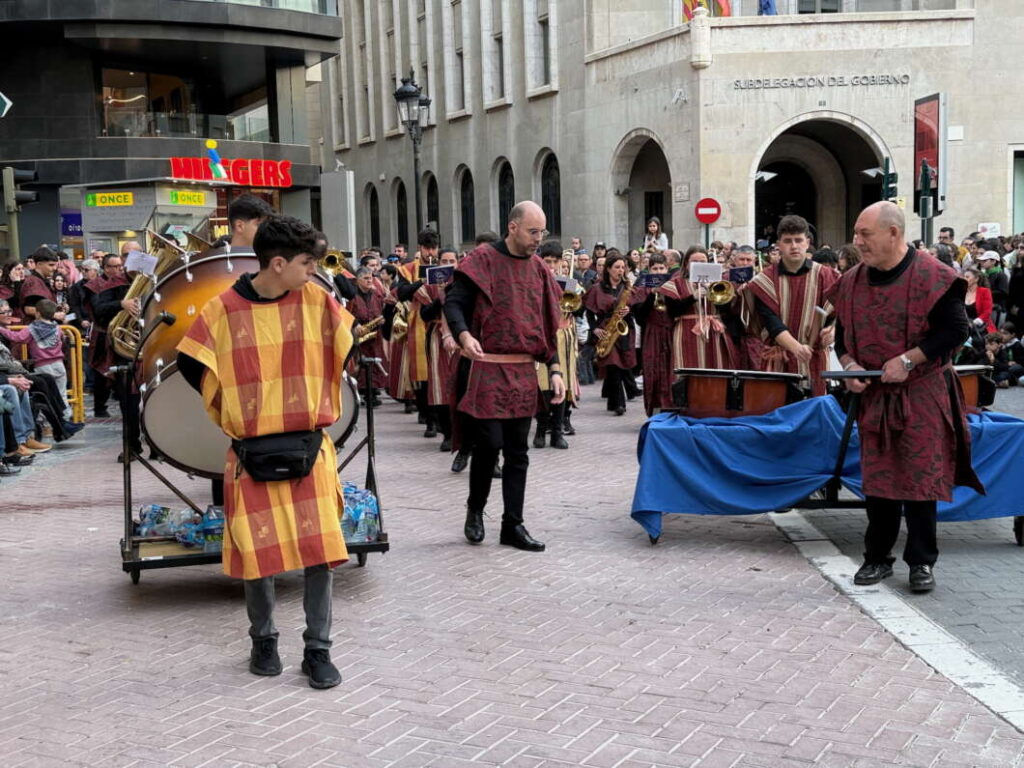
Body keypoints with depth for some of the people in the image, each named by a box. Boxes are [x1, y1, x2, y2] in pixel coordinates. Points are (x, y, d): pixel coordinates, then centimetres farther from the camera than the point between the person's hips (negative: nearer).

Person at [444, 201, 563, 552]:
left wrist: (554, 368, 5)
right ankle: (475, 509, 18)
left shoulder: (539, 269, 11)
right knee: (490, 442, -7)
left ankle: (513, 525, 12)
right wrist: (464, 335, -29)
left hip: (524, 372, 5)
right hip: (488, 368, -5)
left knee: (518, 450, 6)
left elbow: (547, 324, 15)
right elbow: (454, 302, -9)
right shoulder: (483, 259, -5)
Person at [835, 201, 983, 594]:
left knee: (921, 476, 1)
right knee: (877, 477, 9)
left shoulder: (932, 277, -11)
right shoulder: (852, 282, 4)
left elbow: (955, 329, -13)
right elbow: (842, 335, 13)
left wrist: (908, 360, -19)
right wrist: (849, 364, -7)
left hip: (922, 395, -4)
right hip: (873, 396, 5)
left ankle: (922, 562, 14)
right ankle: (877, 557, 21)